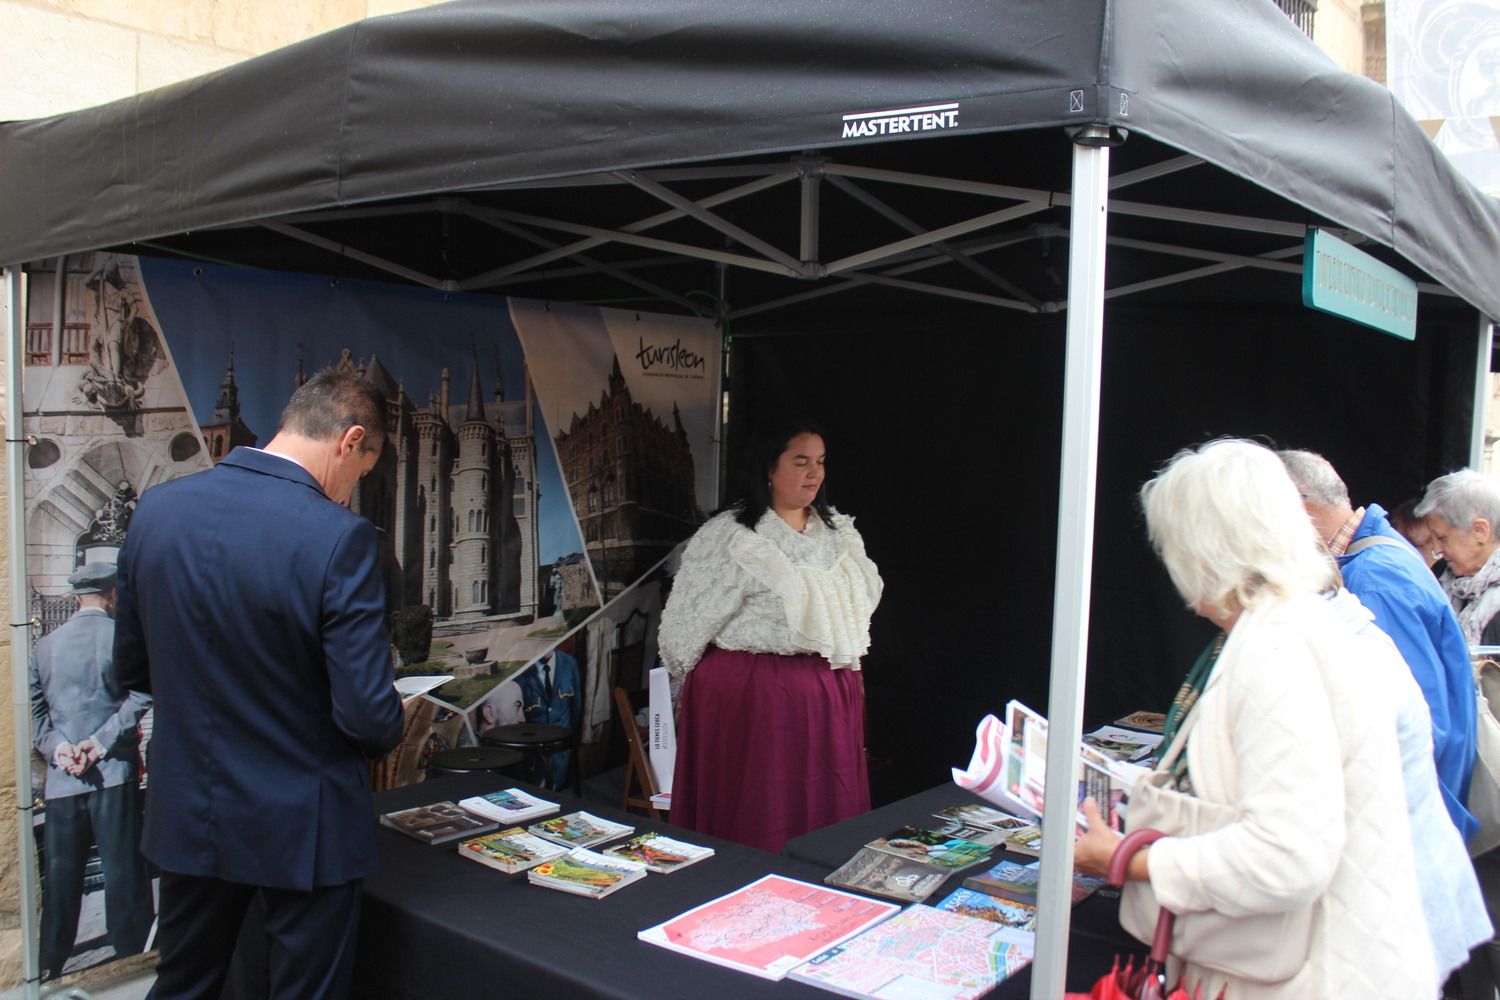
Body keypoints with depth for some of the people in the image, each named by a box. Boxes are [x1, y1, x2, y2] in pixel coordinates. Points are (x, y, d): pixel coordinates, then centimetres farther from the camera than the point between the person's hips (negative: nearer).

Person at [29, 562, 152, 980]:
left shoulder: (45, 644, 8)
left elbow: (34, 707, 4)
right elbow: (141, 695, -16)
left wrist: (57, 746, -3)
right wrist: (102, 740, -12)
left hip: (61, 779, 4)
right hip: (115, 773, -4)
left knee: (60, 877, 12)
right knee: (124, 871, 3)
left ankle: (50, 968, 21)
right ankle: (132, 959, 8)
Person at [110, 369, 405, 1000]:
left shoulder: (156, 508, -6)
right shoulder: (339, 537, -24)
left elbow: (130, 671, 5)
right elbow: (370, 718, -22)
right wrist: (385, 730, 1)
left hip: (185, 816, 5)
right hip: (302, 829, -5)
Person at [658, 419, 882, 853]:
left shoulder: (841, 533, 9)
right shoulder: (728, 537, -10)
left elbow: (859, 603, 22)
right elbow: (686, 622, -4)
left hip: (830, 693, 6)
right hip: (751, 693, -6)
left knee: (828, 812, 11)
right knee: (756, 821, 1)